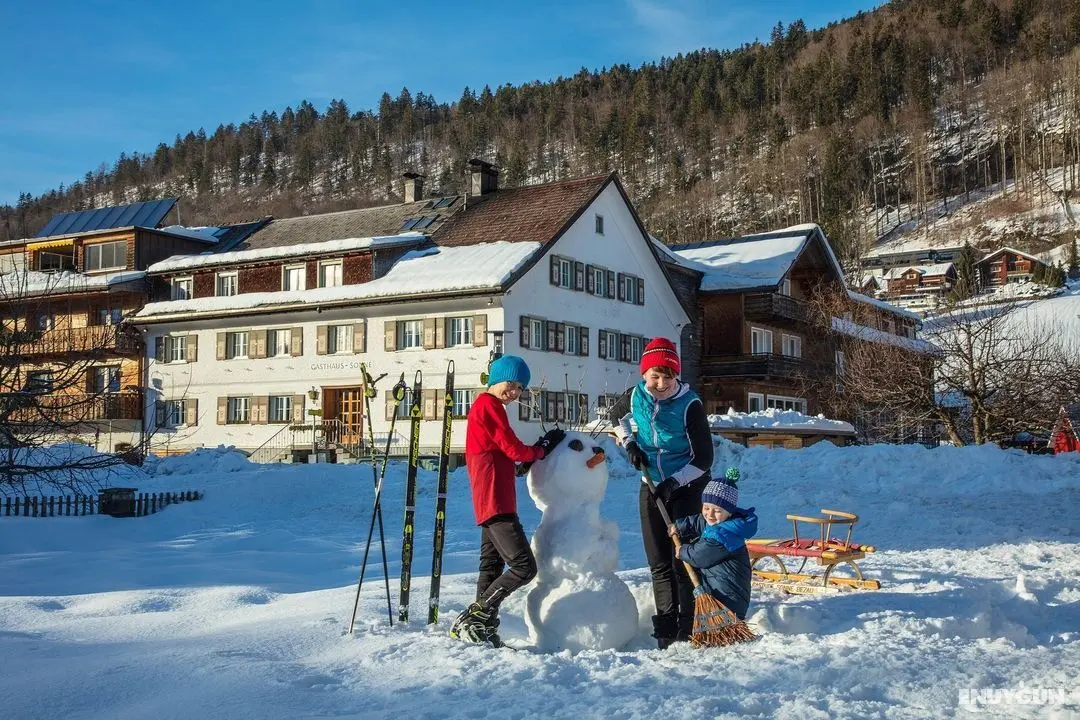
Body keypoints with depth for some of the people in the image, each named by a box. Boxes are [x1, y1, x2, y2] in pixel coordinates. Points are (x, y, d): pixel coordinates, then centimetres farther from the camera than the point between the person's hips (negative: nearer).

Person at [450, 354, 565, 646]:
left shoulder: (483, 405, 23)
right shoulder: (490, 405, -8)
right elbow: (514, 449, -11)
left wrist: (538, 448, 6)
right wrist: (543, 448, 6)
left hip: (490, 502, 11)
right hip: (496, 502, -11)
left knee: (492, 567, 14)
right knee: (524, 566, -13)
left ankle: (481, 629, 17)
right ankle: (472, 619, -11)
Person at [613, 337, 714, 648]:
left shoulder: (690, 405, -20)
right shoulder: (636, 397, -7)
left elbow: (703, 459, -16)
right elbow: (616, 417, 17)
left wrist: (675, 482, -24)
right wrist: (629, 443, 2)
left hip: (686, 488, -5)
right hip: (651, 488, 5)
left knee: (682, 561, -5)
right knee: (659, 563, 8)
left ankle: (685, 632, 2)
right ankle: (666, 631, 17)